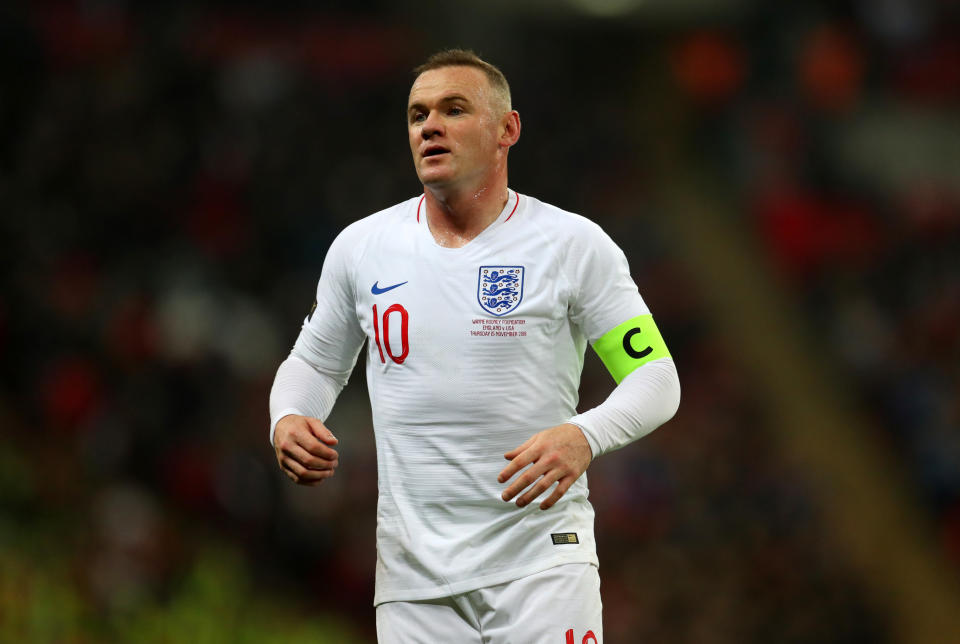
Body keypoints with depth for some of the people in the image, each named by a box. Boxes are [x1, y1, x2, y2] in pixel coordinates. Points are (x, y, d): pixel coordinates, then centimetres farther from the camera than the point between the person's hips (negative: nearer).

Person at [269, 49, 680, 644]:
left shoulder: (573, 244, -2)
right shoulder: (360, 247, 8)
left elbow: (655, 376, -2)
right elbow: (315, 363, 22)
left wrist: (584, 437, -22)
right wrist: (288, 420, -1)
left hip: (541, 556, -3)